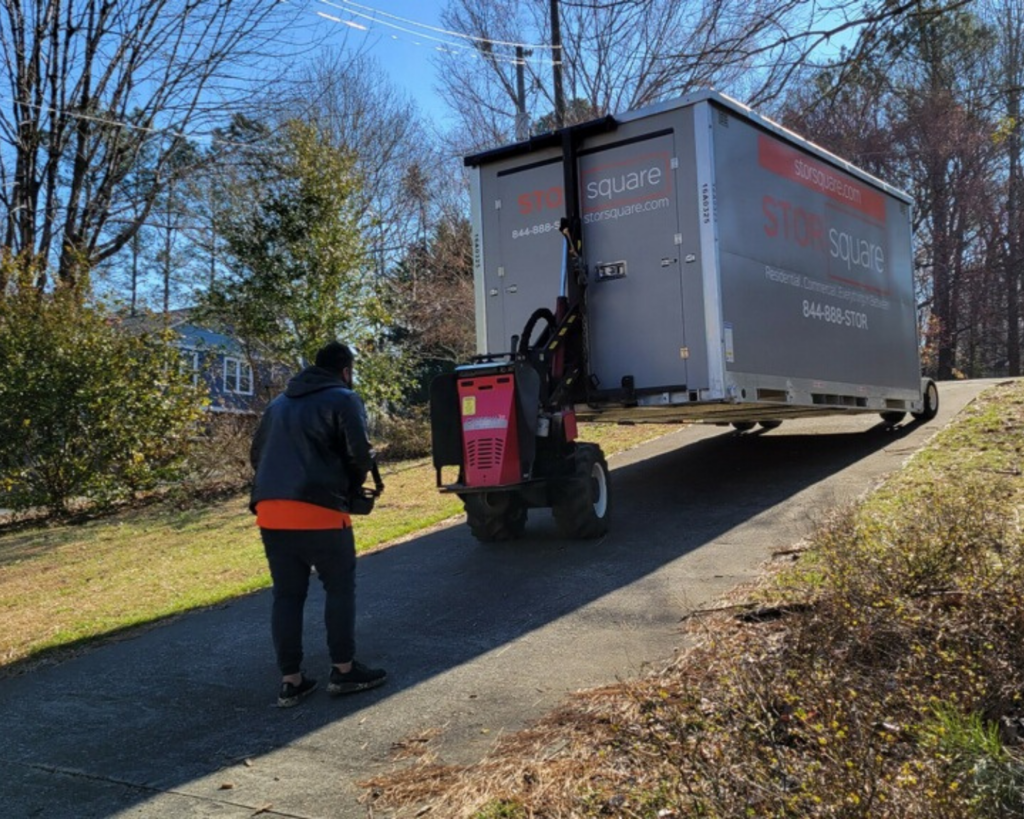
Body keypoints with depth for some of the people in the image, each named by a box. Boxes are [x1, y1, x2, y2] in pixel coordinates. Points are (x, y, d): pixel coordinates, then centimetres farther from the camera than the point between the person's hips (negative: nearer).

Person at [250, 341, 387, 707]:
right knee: (340, 587, 9)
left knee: (287, 595, 11)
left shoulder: (279, 403, 24)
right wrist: (351, 484, 11)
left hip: (269, 510, 6)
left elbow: (257, 454, 24)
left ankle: (291, 681, 14)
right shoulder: (344, 399, 2)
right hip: (318, 510, -6)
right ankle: (343, 671, 13)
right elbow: (360, 454, -8)